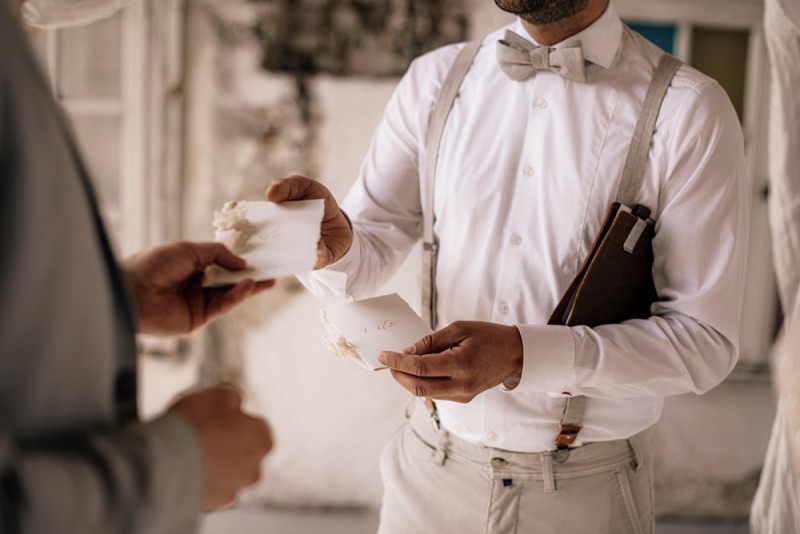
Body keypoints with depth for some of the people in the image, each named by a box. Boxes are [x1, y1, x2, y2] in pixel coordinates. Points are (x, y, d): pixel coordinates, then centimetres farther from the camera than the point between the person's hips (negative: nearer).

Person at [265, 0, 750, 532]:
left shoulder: (689, 111, -13)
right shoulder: (434, 79, -1)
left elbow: (706, 339, -16)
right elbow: (368, 261, 0)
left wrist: (523, 356, -29)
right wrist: (335, 244, -24)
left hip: (587, 488, -2)